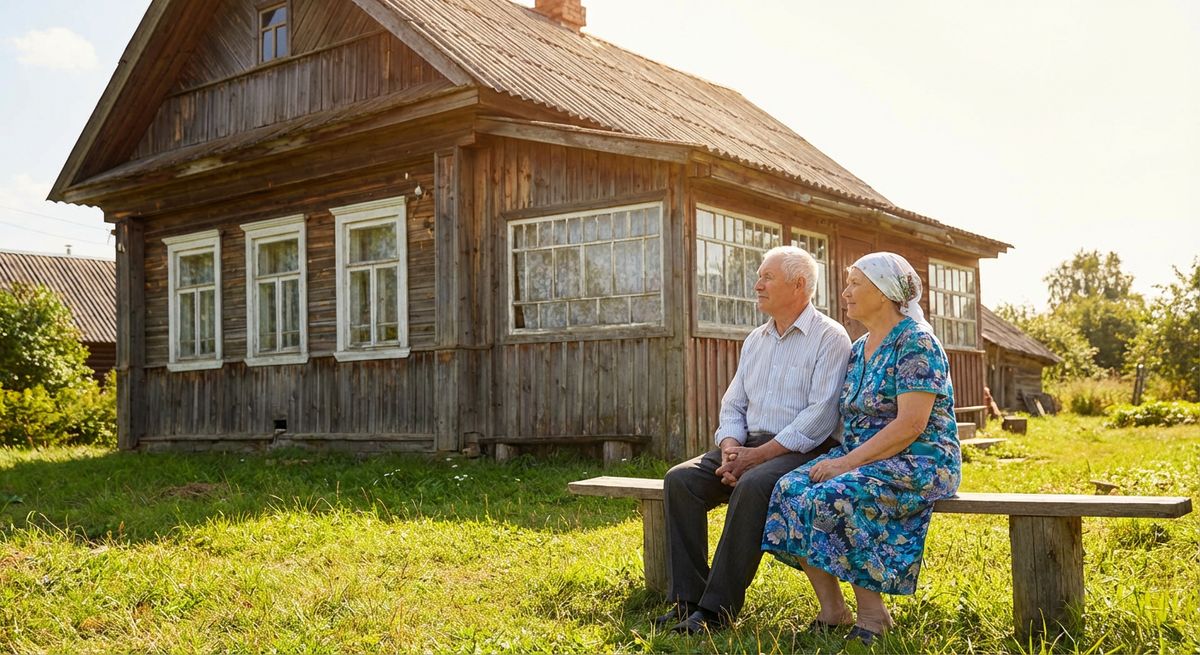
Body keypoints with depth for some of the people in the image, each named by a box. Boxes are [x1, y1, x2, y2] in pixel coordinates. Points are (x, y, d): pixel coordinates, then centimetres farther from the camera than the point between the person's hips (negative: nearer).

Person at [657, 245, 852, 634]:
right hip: (749, 446, 7)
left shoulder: (829, 337, -6)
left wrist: (759, 455, -20)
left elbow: (820, 415, -17)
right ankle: (687, 599, -14)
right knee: (681, 480, -15)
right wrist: (731, 450, -7)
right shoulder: (756, 340, 17)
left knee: (752, 486, -36)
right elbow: (733, 405, 15)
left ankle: (716, 610, -28)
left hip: (800, 452, -7)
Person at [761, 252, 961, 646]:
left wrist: (848, 462, -22)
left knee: (833, 497, -32)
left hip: (918, 462, -8)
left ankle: (872, 614, -15)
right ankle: (831, 609, -10)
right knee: (790, 490, -16)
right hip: (859, 459, 8)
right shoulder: (859, 349, 16)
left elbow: (910, 425, -20)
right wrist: (841, 459, -3)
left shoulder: (915, 341, -11)